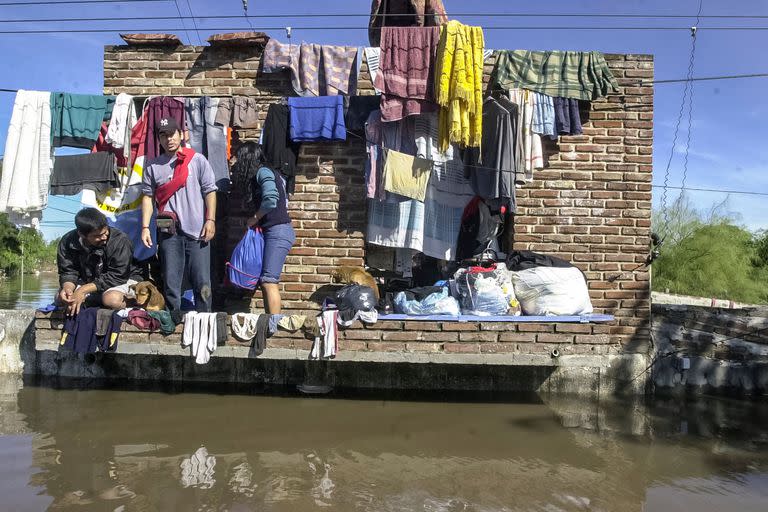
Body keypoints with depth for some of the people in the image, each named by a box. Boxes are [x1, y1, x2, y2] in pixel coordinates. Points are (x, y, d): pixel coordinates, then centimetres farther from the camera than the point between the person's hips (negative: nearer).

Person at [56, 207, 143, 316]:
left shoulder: (120, 240, -27)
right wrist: (67, 287, -31)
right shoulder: (67, 242, -12)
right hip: (89, 282, 6)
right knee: (60, 298, -13)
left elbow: (116, 276, -26)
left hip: (124, 280, -6)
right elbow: (68, 272, -6)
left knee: (112, 299, -37)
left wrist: (83, 290, -30)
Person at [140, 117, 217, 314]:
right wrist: (145, 227, 1)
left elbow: (210, 191, 3)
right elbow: (148, 196, 9)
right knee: (171, 283, 5)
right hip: (168, 232, 2)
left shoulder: (197, 160, 5)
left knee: (202, 283, 0)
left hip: (197, 231, -2)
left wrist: (210, 220, -6)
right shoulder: (153, 166, 11)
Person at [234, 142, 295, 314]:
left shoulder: (262, 172, -7)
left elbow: (270, 200, -22)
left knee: (269, 282, -13)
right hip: (270, 232, 9)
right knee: (265, 282, 8)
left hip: (278, 230, -9)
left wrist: (254, 219, -8)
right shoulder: (262, 174, 21)